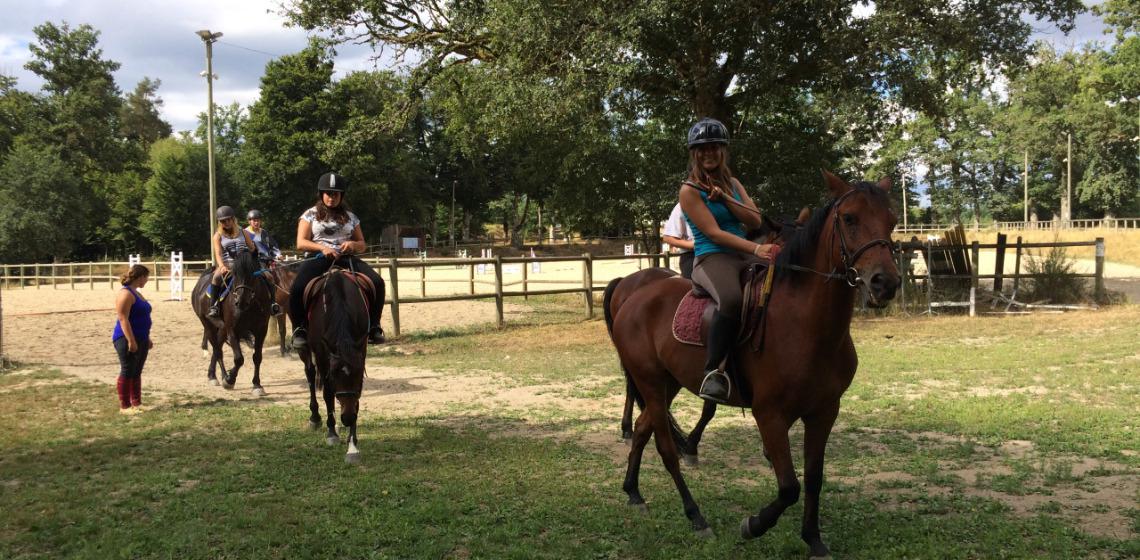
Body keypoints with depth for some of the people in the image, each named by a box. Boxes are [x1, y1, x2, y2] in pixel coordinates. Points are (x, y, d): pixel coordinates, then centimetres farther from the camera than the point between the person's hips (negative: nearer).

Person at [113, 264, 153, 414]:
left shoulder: (136, 293, 15)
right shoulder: (126, 294, -15)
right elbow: (123, 319, -21)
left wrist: (147, 339, 22)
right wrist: (131, 341, -25)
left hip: (141, 339, 10)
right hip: (127, 340, -10)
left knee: (137, 373, 13)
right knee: (127, 372, -4)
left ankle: (136, 403, 19)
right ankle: (124, 406, 1)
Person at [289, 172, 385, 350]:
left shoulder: (350, 217, 18)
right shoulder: (310, 215, 10)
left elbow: (362, 245, 20)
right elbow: (301, 243, 1)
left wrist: (353, 245, -5)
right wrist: (322, 247, -17)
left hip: (345, 257, 2)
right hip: (319, 258, -2)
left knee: (377, 282, -23)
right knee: (297, 288, -33)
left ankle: (373, 326, -8)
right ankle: (300, 329, -13)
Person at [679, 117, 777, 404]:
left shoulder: (733, 184, 18)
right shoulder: (690, 190, -2)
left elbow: (755, 220, 7)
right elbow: (713, 232, -12)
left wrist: (725, 198, -7)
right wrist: (756, 249, -22)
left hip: (744, 257, 7)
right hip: (711, 259, -7)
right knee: (732, 300, -39)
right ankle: (713, 372, -31)